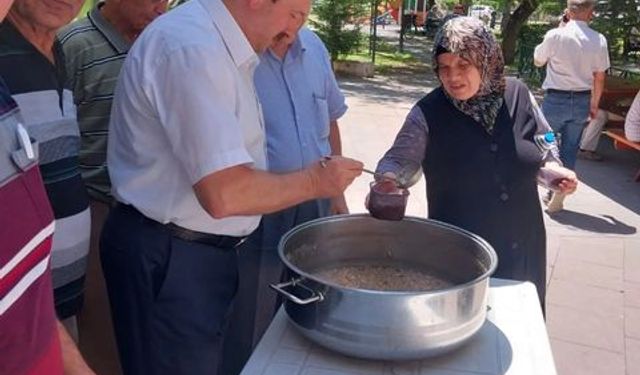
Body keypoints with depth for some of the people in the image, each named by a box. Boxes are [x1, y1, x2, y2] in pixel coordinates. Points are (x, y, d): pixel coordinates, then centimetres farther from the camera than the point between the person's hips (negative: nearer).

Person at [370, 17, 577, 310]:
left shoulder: (518, 96, -4)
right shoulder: (428, 112, -12)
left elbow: (544, 149, 11)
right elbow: (397, 160, -8)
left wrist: (554, 170, -8)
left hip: (522, 248, 3)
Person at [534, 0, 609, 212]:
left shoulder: (555, 35, -11)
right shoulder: (599, 40, -3)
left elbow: (538, 61, 6)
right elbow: (599, 77, 3)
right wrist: (594, 104, 15)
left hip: (556, 99, -3)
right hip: (582, 101, 3)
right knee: (570, 149, 10)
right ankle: (557, 198, 13)